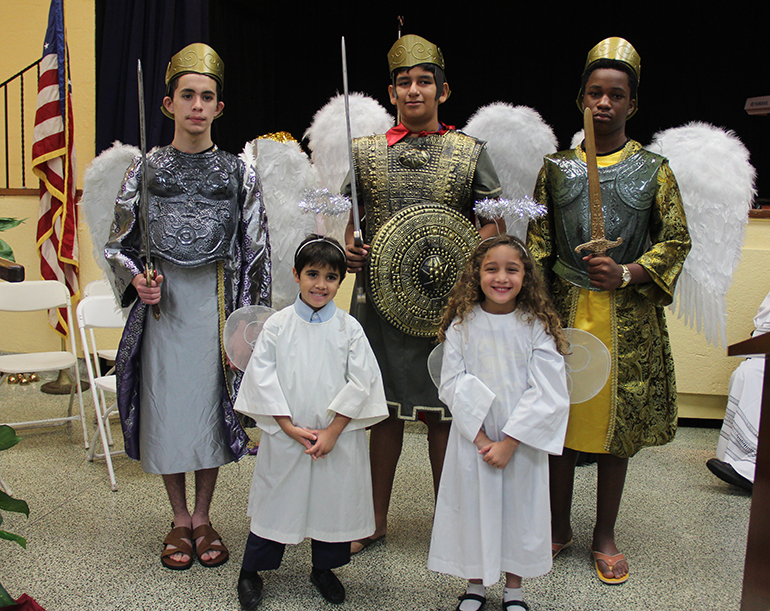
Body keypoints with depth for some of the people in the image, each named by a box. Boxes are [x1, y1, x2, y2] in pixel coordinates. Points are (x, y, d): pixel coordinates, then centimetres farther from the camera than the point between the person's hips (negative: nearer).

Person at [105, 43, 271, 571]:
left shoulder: (240, 173, 3)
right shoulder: (145, 170, 5)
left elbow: (256, 250, 3)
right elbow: (120, 243, 11)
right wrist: (137, 279, -10)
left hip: (217, 303, 0)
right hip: (162, 302, 1)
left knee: (213, 406, 6)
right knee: (167, 407, 6)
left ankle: (203, 516, 25)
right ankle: (180, 519, 25)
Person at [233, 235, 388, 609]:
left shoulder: (348, 328, -3)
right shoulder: (277, 325, -3)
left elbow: (361, 382, -6)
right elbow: (261, 378, -6)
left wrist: (332, 431, -12)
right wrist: (290, 427, -12)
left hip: (338, 437, 1)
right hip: (284, 435, -1)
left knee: (333, 501, 12)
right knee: (276, 501, 10)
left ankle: (324, 569, 35)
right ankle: (250, 572, 29)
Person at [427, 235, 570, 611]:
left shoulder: (537, 326, -8)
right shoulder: (462, 324, -5)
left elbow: (546, 393, -11)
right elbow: (453, 384, -7)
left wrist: (510, 442, -15)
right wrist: (481, 438, -14)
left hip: (523, 439, 0)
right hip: (473, 439, 1)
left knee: (520, 507, 11)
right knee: (473, 505, 10)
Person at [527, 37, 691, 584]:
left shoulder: (653, 169, 5)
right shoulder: (557, 167, 8)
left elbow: (677, 241, 1)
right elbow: (538, 243, 7)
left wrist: (626, 274, -16)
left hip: (629, 317, 0)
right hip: (564, 310, 1)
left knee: (618, 425, 7)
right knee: (561, 421, 7)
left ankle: (605, 535, 24)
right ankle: (559, 526, 26)